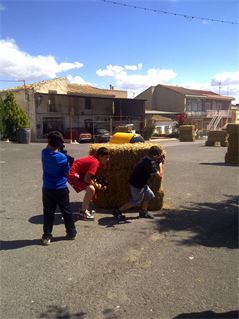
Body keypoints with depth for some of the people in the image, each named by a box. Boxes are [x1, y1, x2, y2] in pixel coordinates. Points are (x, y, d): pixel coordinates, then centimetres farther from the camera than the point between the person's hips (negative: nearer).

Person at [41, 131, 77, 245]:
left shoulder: (44, 153, -7)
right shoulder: (62, 157, -18)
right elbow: (67, 171, -4)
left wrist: (49, 145, 2)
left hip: (47, 188, 3)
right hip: (61, 188, -3)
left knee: (48, 212, 11)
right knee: (66, 211, 12)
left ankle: (47, 236, 14)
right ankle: (71, 232, 24)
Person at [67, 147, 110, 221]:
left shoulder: (93, 159, 8)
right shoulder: (95, 162, -21)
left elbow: (89, 176, 15)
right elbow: (86, 179, -25)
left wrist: (96, 183, 0)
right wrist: (96, 185, -9)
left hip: (78, 174, 11)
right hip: (73, 175, -11)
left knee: (93, 186, 21)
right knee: (91, 189, -24)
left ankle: (86, 208, 27)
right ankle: (82, 213, -11)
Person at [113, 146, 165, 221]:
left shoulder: (146, 158, -1)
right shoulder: (150, 163, -29)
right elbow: (160, 174, -22)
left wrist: (161, 160, -2)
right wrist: (160, 163, -9)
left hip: (141, 183, 10)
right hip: (136, 184, -10)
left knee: (149, 195, 18)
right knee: (136, 201, 5)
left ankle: (143, 212, 32)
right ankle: (118, 212, 14)